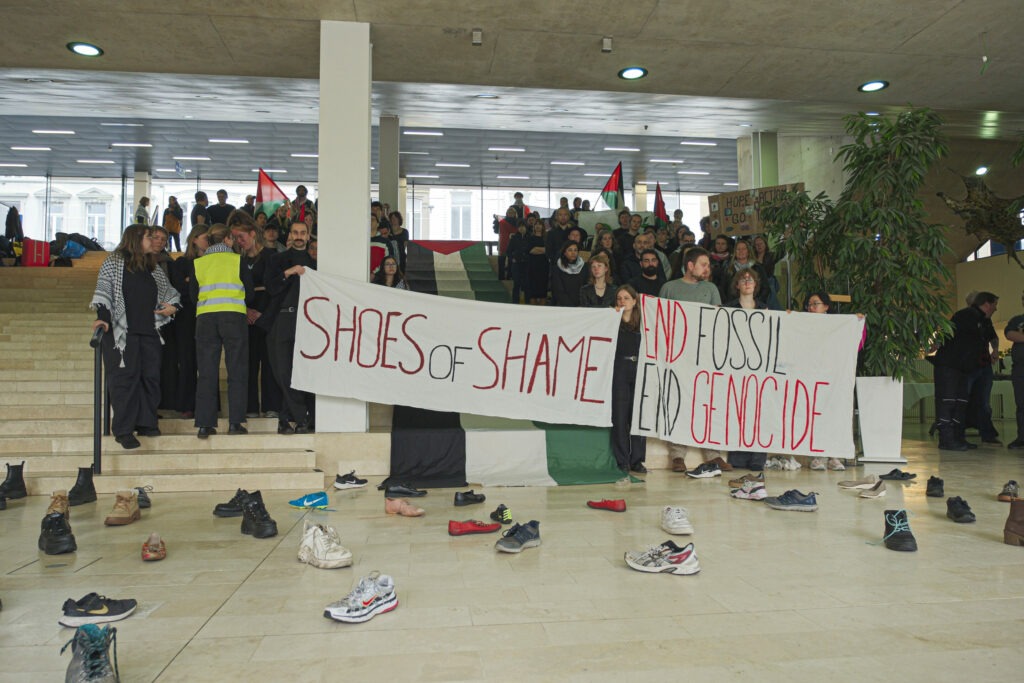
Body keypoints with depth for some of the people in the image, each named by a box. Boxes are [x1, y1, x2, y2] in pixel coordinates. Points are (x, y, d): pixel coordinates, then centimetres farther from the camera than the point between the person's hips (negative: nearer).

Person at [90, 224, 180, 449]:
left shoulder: (152, 268, 18)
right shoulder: (114, 263, 1)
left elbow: (169, 291, 27)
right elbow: (104, 291, -8)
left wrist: (173, 305, 5)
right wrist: (103, 317, -22)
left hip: (149, 331, 6)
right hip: (122, 331, -6)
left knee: (151, 376, 3)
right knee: (124, 378, -6)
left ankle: (146, 423, 13)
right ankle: (123, 429, -3)